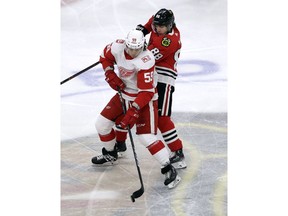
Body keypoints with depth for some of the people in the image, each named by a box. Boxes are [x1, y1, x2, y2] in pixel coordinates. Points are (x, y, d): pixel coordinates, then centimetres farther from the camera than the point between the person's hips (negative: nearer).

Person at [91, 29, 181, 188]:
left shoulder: (146, 61, -32)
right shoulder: (118, 46, -15)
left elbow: (146, 92, -31)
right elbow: (105, 56, 9)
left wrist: (134, 111, -36)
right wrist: (110, 75, -7)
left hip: (145, 98, -7)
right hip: (124, 92, 7)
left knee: (146, 136, -18)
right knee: (102, 123, 10)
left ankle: (168, 170, -10)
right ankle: (110, 154, 37)